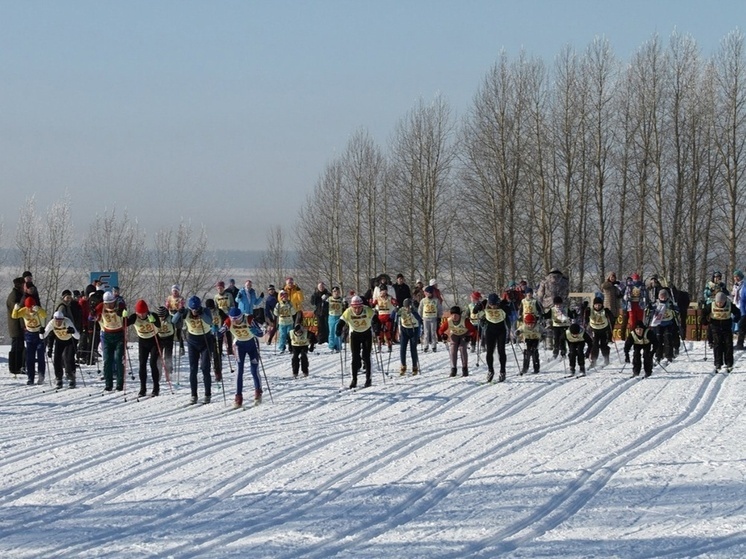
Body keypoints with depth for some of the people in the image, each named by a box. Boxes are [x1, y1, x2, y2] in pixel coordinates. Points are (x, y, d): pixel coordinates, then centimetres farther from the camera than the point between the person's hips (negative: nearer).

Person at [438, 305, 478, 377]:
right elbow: (441, 330, -11)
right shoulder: (448, 321, -25)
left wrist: (469, 336, -44)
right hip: (454, 335, 3)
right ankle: (453, 369, -2)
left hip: (464, 335, -3)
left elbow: (473, 331, -26)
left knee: (462, 348, -21)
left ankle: (465, 369, -12)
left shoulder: (465, 321, -32)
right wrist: (443, 335, -33)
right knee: (452, 350, -14)